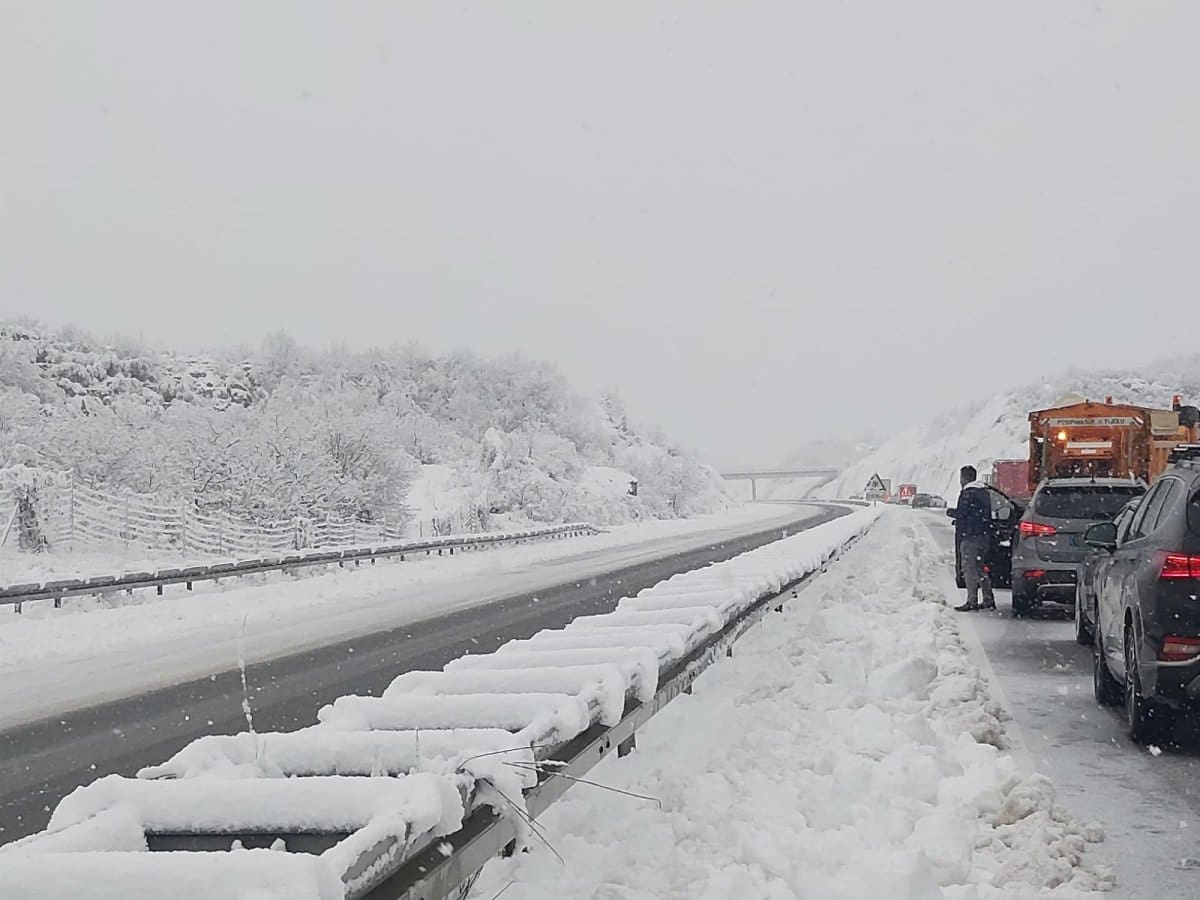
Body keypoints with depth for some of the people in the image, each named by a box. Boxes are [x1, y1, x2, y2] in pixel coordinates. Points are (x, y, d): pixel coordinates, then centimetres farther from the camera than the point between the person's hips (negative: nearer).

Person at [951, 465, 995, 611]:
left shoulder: (967, 493, -13)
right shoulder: (984, 492, 16)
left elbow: (961, 514, -15)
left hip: (970, 537, -9)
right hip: (984, 535, 9)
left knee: (969, 568, -6)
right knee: (981, 568, 15)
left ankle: (972, 601, -8)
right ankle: (989, 600, 17)